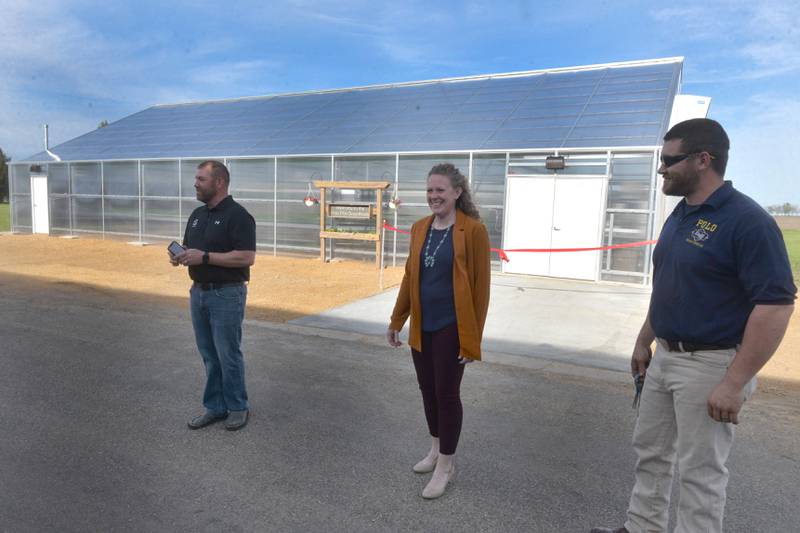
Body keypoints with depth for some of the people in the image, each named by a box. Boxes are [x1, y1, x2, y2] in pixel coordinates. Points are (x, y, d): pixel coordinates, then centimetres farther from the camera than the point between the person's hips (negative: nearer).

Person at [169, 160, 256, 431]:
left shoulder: (238, 215, -13)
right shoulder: (197, 214, 12)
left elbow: (247, 257, -21)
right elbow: (189, 248, 20)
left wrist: (205, 257, -22)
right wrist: (179, 256, -4)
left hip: (227, 294, -8)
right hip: (198, 292, 8)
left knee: (228, 354, 2)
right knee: (209, 355, 13)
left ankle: (238, 407, 19)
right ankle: (215, 407, 25)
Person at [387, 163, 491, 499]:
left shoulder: (473, 230, -11)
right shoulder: (419, 228, 6)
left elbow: (480, 286, -10)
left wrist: (473, 338, -11)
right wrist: (396, 320, 13)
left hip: (451, 328, -5)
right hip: (422, 326, 6)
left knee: (447, 393, 5)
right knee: (428, 389, 16)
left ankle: (445, 465, 24)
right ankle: (436, 450, 37)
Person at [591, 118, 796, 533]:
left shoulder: (747, 221, -19)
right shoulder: (679, 216, 8)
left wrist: (734, 384, -23)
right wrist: (644, 342, 18)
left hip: (710, 365, -9)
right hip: (665, 357, 9)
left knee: (700, 470, 7)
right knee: (649, 451, 20)